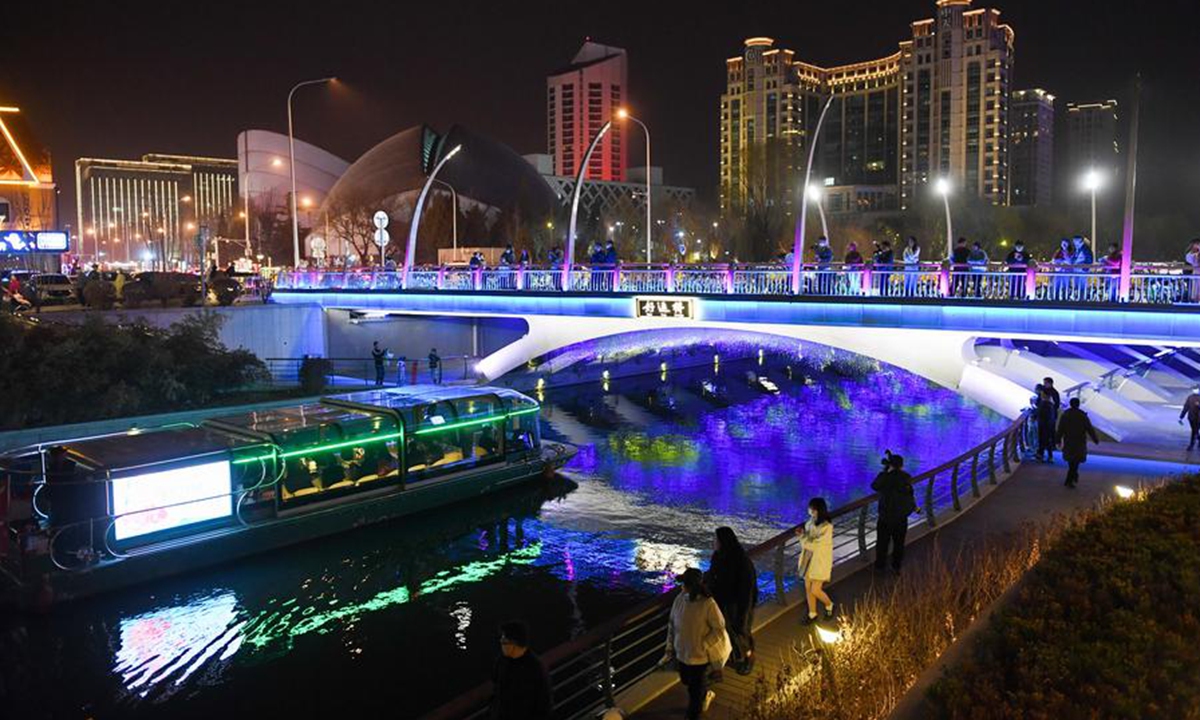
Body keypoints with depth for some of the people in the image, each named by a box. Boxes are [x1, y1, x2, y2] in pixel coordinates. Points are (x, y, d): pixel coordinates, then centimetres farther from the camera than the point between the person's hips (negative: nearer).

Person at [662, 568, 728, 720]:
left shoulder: (708, 604, -26)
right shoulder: (680, 599, -11)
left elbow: (719, 629, -17)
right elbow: (672, 623, 1)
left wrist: (702, 646, -19)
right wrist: (670, 646, 3)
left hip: (700, 654, -6)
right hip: (682, 651, 6)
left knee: (696, 686, 11)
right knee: (686, 680, 25)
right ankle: (706, 694, 55)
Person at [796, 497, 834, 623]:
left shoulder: (826, 527, -23)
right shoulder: (810, 522, 0)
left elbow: (816, 545, -24)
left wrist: (802, 536, -15)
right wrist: (803, 534, -11)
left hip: (820, 561, -7)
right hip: (808, 559, 7)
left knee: (815, 590, -2)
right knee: (808, 588, 12)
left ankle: (829, 605, 29)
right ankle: (812, 614, 29)